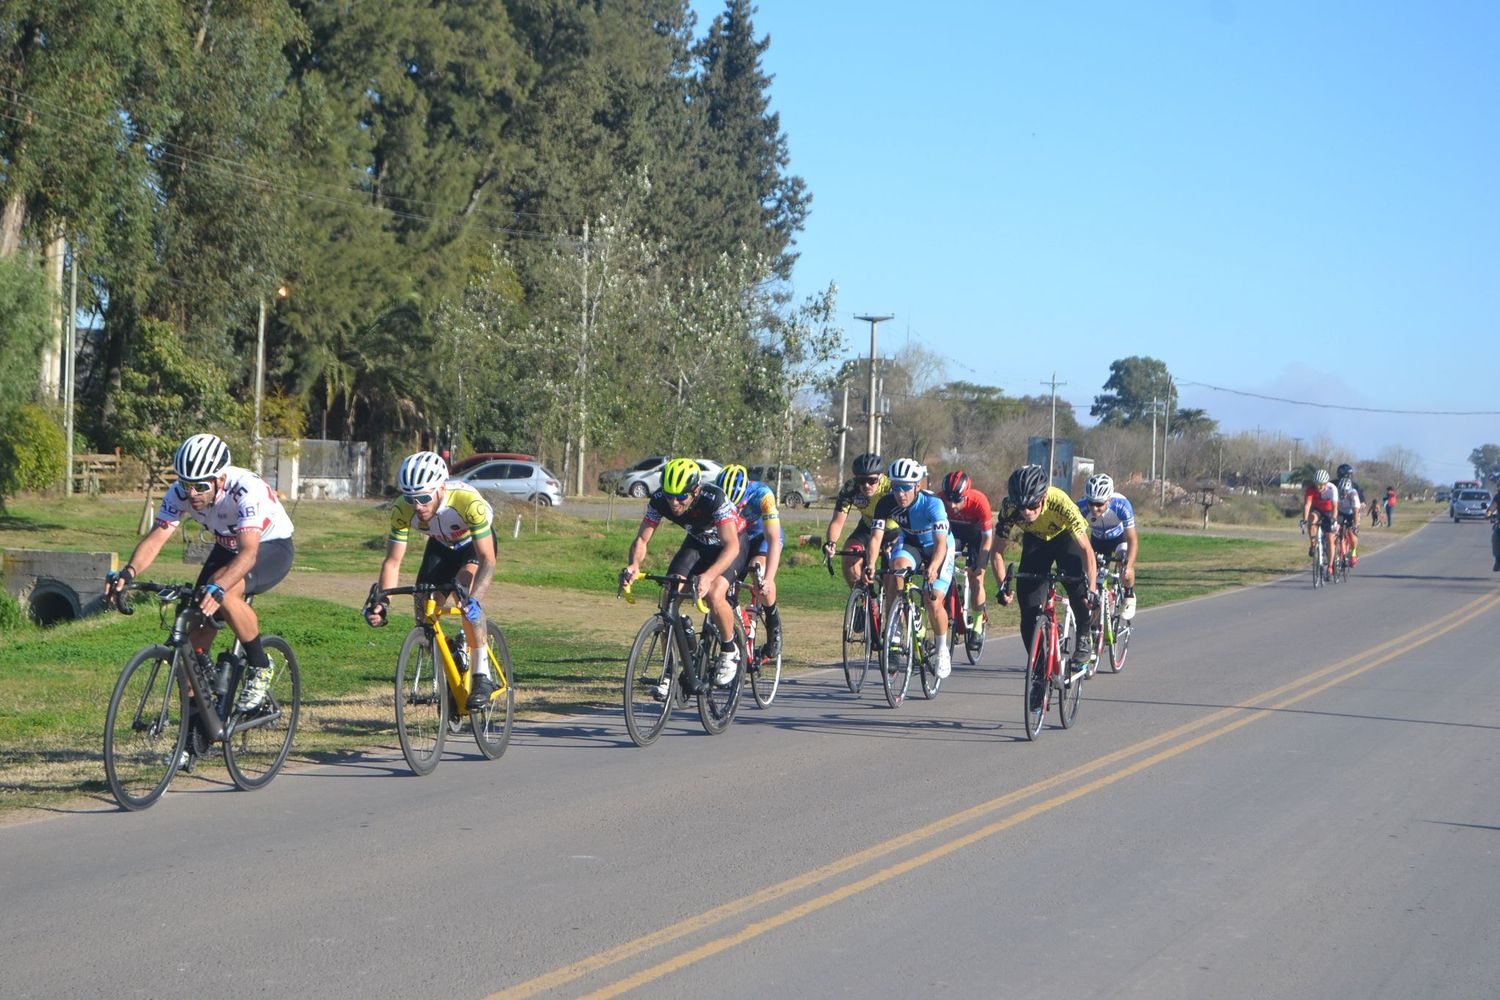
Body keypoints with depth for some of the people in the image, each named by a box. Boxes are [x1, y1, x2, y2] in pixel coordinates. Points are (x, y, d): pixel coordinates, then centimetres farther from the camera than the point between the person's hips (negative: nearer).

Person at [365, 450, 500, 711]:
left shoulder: (468, 501, -41)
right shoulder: (402, 510, -30)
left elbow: (487, 559, -41)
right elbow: (392, 561, -23)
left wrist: (473, 599, -56)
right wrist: (381, 602, -38)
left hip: (475, 544, -4)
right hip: (441, 545, 4)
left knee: (465, 591, -31)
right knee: (423, 605, -12)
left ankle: (483, 675, -22)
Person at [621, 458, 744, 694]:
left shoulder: (714, 499, -38)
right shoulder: (660, 500, -25)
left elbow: (731, 546, -44)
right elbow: (642, 539, -21)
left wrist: (708, 576, -60)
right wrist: (633, 565, -44)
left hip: (730, 547, -5)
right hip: (696, 544, 5)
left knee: (714, 595, -30)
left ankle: (729, 650, -3)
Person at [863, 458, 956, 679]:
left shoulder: (932, 503, -33)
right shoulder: (887, 503, -24)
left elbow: (941, 542, -42)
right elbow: (876, 536, -31)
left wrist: (933, 567, -60)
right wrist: (870, 564, -49)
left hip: (937, 548, -3)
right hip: (910, 543, 3)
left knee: (933, 601, -19)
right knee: (897, 566, -31)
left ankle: (942, 650, 6)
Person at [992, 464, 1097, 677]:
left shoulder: (1060, 503, -39)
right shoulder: (1009, 508, -32)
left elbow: (1086, 549, -37)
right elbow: (997, 552, -19)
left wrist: (1091, 589, -45)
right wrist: (1002, 586, -32)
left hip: (1066, 537, -2)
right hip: (1035, 540, 2)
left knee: (1077, 583, -28)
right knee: (1029, 605, -10)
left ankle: (1084, 640, -6)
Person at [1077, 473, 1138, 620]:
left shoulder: (1122, 505, -38)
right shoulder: (1081, 507, -35)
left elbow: (1132, 539, -36)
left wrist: (1129, 567, -47)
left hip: (1120, 537, -2)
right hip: (1098, 539, 2)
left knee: (1124, 562, -29)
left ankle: (1129, 597, -2)